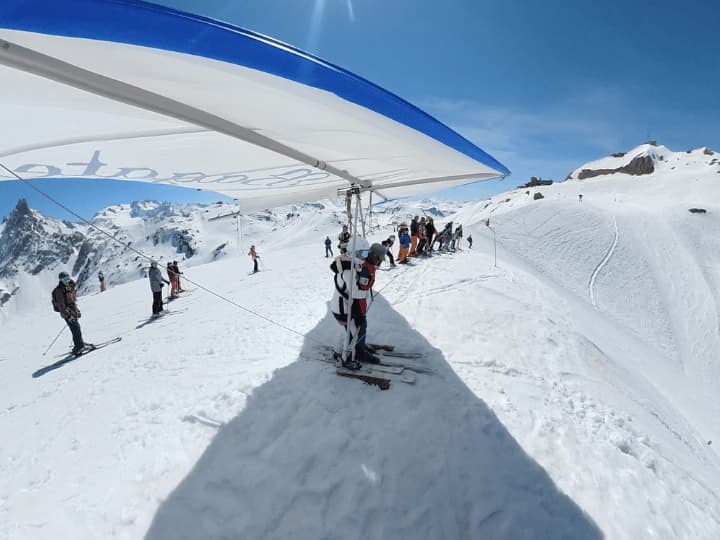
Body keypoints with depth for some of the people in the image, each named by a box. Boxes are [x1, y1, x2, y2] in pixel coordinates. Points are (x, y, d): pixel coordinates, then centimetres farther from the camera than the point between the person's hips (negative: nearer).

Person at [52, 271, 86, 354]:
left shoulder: (67, 288, 17)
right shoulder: (59, 290, -12)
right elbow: (61, 305, -18)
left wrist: (77, 310, 24)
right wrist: (68, 315, -24)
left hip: (72, 312, 9)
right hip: (67, 313, -9)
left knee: (76, 329, 12)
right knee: (76, 328, -16)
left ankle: (78, 345, 19)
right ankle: (79, 345, -18)